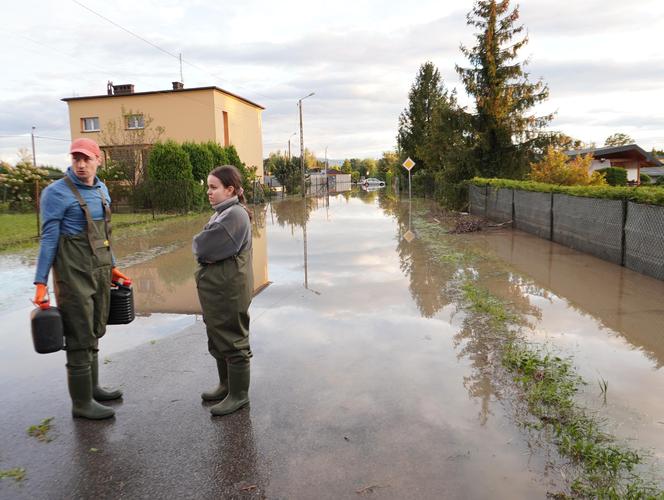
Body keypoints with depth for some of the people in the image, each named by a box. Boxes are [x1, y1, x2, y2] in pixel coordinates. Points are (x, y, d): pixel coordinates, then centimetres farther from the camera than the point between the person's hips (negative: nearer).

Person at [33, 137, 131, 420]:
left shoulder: (101, 190, 10)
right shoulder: (57, 192, -11)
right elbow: (49, 239, -13)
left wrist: (112, 267, 20)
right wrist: (41, 283, -15)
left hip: (100, 272, 7)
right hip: (74, 275, -7)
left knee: (93, 334, 16)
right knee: (79, 339, 0)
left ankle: (92, 387, 30)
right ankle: (81, 403, 11)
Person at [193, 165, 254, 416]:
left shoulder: (235, 215, -18)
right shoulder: (221, 213, 13)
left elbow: (202, 246, -22)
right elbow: (200, 245, 10)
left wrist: (201, 246, -3)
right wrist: (205, 249, -8)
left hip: (229, 292, -10)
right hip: (215, 289, 10)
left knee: (233, 342, 3)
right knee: (217, 340, 20)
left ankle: (238, 394, 18)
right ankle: (226, 385, 36)